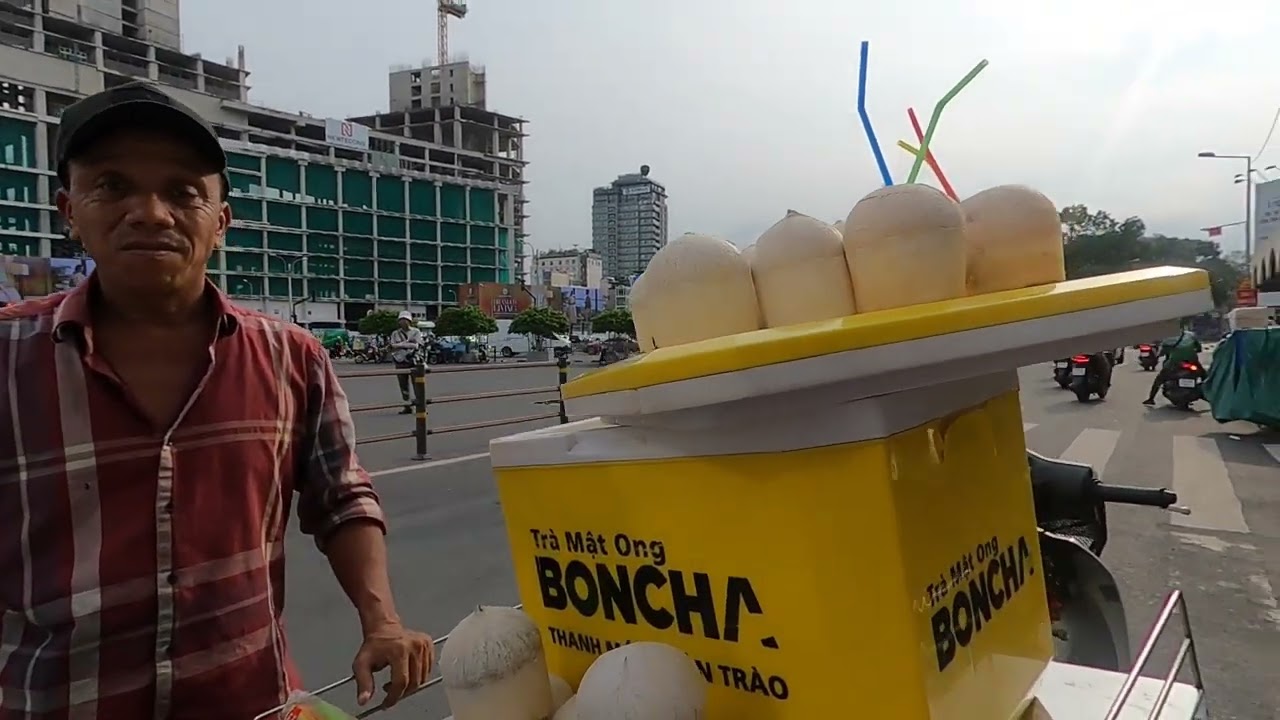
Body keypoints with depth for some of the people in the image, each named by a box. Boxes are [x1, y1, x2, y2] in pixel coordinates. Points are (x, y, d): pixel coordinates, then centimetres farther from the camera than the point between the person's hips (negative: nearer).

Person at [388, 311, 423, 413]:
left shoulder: (416, 332, 2)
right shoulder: (395, 333, 10)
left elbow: (417, 345, -10)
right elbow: (393, 346, -1)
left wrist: (401, 344, -11)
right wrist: (408, 343, -12)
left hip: (413, 361, -3)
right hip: (400, 362, 3)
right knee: (403, 385, 6)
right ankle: (407, 405, 14)